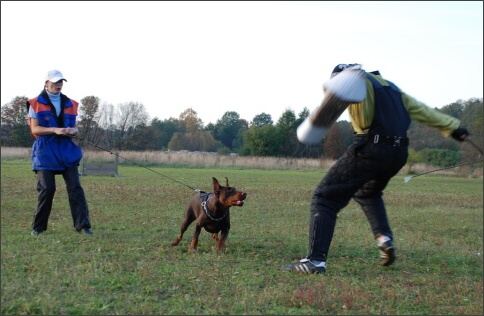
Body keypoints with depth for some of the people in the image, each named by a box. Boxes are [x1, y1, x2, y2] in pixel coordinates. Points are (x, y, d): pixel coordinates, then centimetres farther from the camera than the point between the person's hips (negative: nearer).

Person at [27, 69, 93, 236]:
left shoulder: (70, 104, 12)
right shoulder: (36, 103, 2)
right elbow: (34, 129, -4)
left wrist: (73, 130, -8)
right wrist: (55, 130, -19)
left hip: (67, 150, 3)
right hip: (45, 151, -3)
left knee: (75, 187, -5)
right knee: (46, 189, -4)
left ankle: (82, 225, -5)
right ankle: (38, 227, 11)